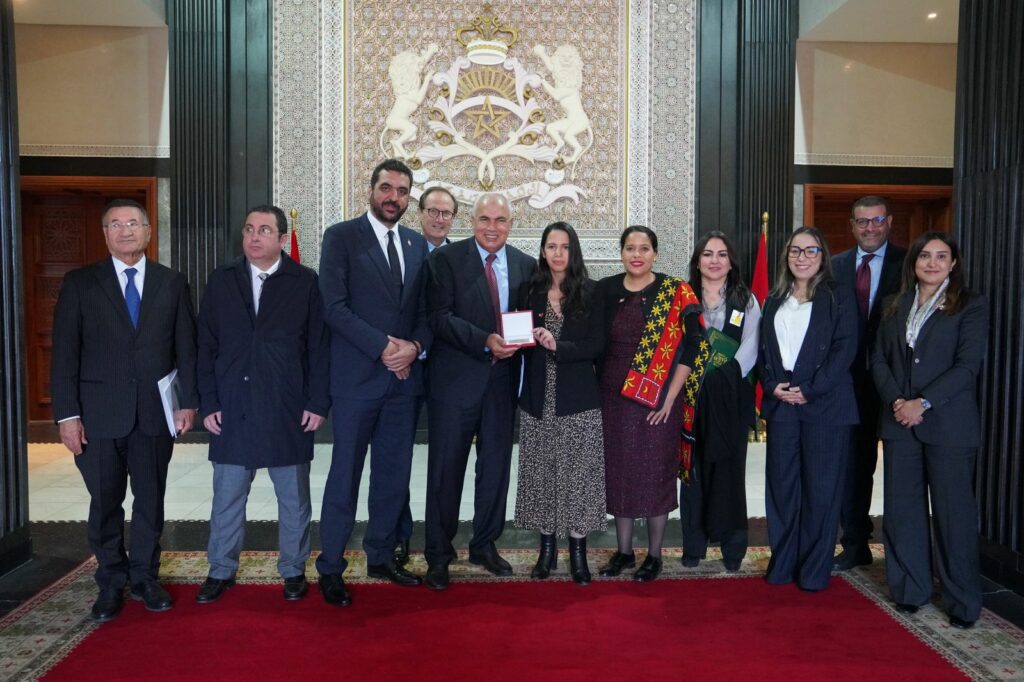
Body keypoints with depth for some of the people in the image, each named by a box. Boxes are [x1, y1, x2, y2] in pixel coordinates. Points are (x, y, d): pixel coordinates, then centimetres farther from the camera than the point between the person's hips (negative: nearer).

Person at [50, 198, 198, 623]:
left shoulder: (172, 283, 6)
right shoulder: (79, 283, 2)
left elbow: (186, 347, 5)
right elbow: (64, 353, -1)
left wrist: (188, 402, -1)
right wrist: (67, 414, -7)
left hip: (155, 412, 1)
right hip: (100, 413, -1)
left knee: (151, 499, 10)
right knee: (105, 503, 8)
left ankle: (145, 578, 25)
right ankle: (111, 585, 24)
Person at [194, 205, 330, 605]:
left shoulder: (305, 282, -1)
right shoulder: (221, 282, 6)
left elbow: (319, 347, -2)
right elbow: (206, 347, 6)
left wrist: (317, 403, -6)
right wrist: (208, 403, 1)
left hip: (289, 410, -2)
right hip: (233, 408, 2)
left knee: (294, 497, 9)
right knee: (227, 496, 10)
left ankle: (293, 571, 24)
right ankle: (221, 571, 26)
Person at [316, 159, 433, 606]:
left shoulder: (417, 245, 13)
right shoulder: (341, 237, -3)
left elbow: (425, 310, 12)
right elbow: (334, 305, -11)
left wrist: (415, 346, -8)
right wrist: (384, 346, -16)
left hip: (405, 376, 5)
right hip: (357, 377, -5)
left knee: (394, 474, 12)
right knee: (345, 475, 3)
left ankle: (381, 557, 27)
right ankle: (331, 568, 17)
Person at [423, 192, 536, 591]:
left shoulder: (526, 265, 8)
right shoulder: (446, 259, -4)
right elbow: (439, 317, -12)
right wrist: (484, 341, -23)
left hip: (503, 378, 4)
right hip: (455, 378, -4)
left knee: (496, 465, 13)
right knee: (446, 468, 4)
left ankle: (485, 545, 30)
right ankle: (438, 555, 18)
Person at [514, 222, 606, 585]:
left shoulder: (590, 292, 1)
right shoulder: (529, 292, 7)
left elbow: (596, 345, -5)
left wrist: (558, 346, -17)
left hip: (579, 398, -2)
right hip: (539, 398, 2)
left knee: (578, 473, 1)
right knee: (542, 472, 7)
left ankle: (578, 551, 13)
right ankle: (547, 547, 20)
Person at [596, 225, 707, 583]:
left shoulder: (676, 292, -5)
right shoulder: (606, 290, 4)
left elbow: (694, 344, -10)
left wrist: (671, 395, -13)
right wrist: (596, 391, 1)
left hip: (657, 401, -3)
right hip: (615, 397, 4)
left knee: (655, 473, 5)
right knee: (619, 472, 10)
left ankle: (654, 555, 21)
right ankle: (623, 551, 26)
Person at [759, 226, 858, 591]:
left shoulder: (838, 295, 1)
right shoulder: (775, 300, 14)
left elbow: (845, 348, -7)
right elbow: (764, 349, 13)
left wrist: (810, 390, -14)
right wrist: (773, 385, -4)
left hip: (825, 405, -4)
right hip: (781, 403, 4)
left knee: (820, 489, 2)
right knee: (780, 486, 6)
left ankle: (815, 570, 14)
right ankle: (782, 564, 18)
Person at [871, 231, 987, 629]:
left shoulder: (971, 307, 1)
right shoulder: (897, 307, 14)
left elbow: (968, 365, -9)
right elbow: (879, 359, 9)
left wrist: (923, 403, -17)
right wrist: (895, 400, -7)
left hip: (948, 423, -4)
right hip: (899, 421, 4)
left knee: (953, 512, 0)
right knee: (901, 509, 7)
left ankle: (962, 603, 13)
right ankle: (909, 590, 20)